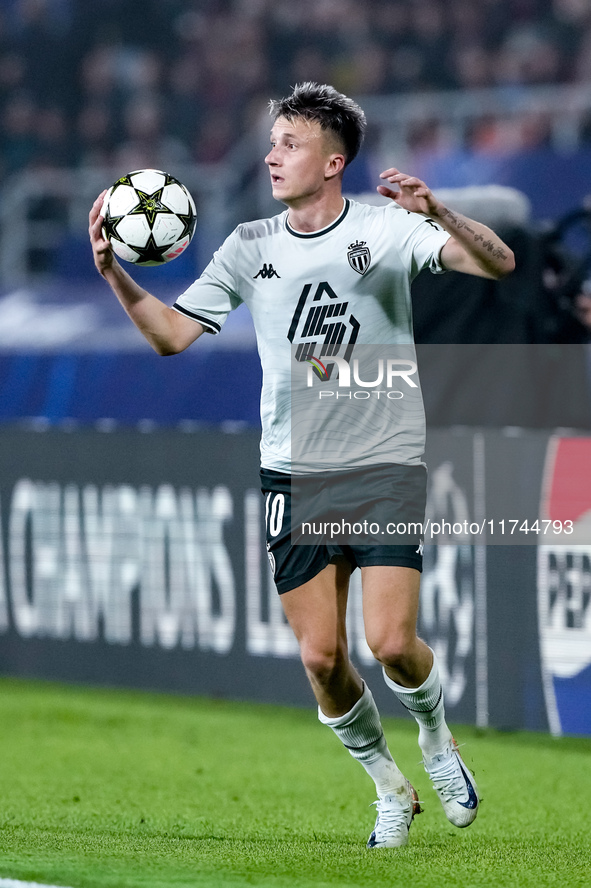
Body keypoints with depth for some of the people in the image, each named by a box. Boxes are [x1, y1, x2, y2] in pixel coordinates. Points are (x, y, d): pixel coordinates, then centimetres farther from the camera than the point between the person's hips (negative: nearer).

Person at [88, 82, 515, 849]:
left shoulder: (386, 229, -4)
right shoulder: (252, 247, 7)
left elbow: (497, 263, -13)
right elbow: (173, 333, 8)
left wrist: (435, 212, -31)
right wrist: (115, 275, -8)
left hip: (386, 465, -3)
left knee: (391, 642, -15)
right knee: (322, 657, -3)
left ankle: (437, 738, 18)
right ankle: (389, 790, 19)